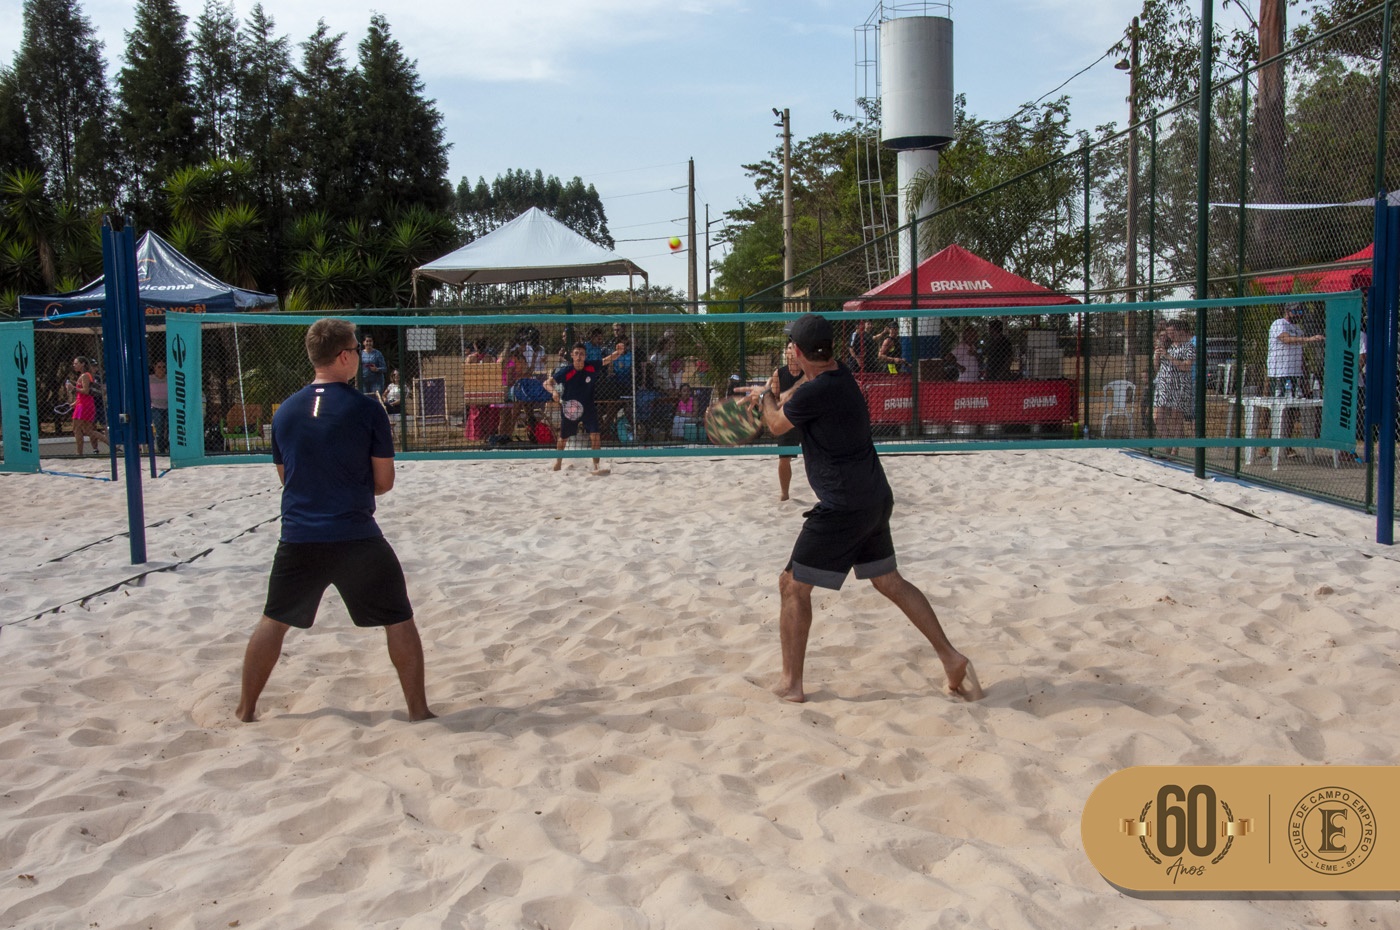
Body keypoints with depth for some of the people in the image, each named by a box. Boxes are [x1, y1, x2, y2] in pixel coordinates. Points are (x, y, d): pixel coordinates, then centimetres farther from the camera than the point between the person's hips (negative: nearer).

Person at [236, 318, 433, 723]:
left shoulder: (285, 411, 6)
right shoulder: (366, 409, -8)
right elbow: (383, 482, -2)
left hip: (298, 538, 4)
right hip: (356, 538, -4)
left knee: (273, 621, 21)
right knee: (399, 621, 9)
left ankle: (245, 710, 28)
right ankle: (419, 710, 10)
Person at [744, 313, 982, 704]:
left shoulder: (815, 392, -20)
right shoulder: (839, 375, 6)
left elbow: (777, 424, 1)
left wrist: (766, 397, 21)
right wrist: (774, 397, 45)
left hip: (843, 510, -9)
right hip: (875, 500, 9)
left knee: (793, 586, 1)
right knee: (890, 582, 19)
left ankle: (791, 684, 7)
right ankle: (952, 659, 19)